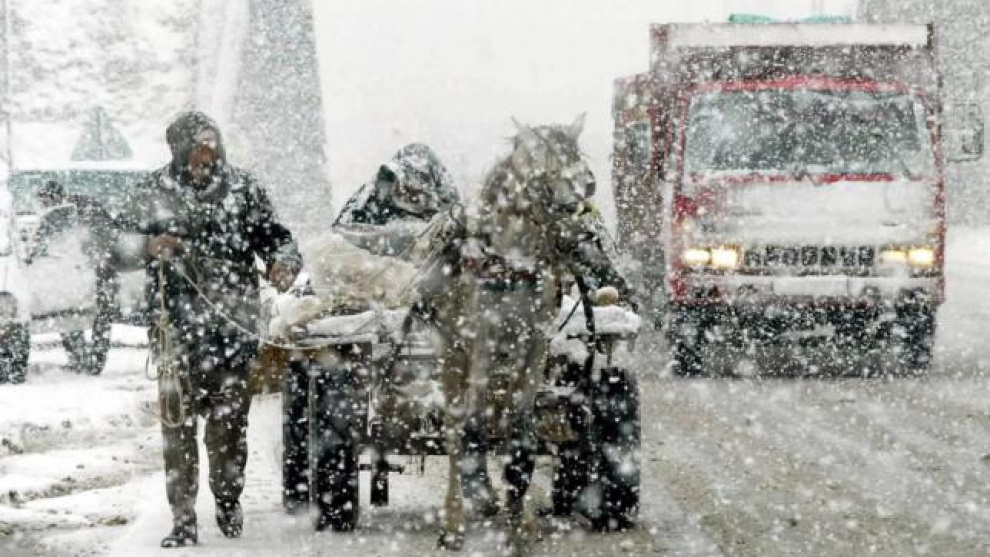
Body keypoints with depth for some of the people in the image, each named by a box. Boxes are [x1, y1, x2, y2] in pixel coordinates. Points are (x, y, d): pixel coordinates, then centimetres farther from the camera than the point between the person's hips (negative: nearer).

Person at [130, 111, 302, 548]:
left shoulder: (242, 189, 6)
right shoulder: (156, 193, 4)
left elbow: (275, 236, 10)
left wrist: (284, 261, -13)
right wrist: (149, 246, -20)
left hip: (234, 322, 1)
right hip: (178, 325, -1)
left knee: (229, 421, 7)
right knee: (179, 422, -6)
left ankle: (229, 504, 25)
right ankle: (183, 520, -3)